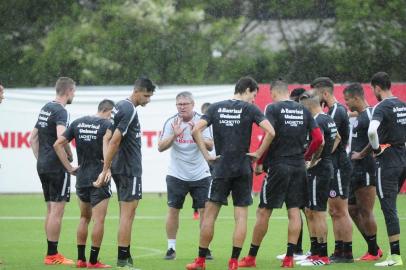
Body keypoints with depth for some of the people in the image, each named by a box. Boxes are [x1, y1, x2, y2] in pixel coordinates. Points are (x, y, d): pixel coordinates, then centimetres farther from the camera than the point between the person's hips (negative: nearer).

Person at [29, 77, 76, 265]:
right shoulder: (60, 111, -13)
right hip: (57, 166, -9)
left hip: (43, 165, 9)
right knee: (57, 210, -6)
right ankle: (53, 255, -6)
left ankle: (51, 253, 15)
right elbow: (61, 137, -29)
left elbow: (33, 138, 20)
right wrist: (70, 155, -14)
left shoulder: (45, 109, 15)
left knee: (51, 209, 13)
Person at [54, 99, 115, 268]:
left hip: (81, 178, 6)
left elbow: (58, 144, 4)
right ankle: (93, 261, -1)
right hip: (99, 178, -6)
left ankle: (80, 259, 16)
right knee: (99, 220, 0)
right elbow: (107, 140, -30)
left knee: (84, 218, 18)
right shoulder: (106, 124, -8)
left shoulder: (78, 123, 8)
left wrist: (69, 167, 6)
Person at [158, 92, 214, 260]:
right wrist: (174, 135, -24)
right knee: (173, 210, -3)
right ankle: (171, 248, 5)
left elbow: (210, 146, -11)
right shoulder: (171, 123, -3)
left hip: (200, 175, 0)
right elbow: (161, 147, -7)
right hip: (177, 175, 0)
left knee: (205, 211, -3)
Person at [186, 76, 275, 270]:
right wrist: (259, 153, -2)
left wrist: (206, 155, 0)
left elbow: (196, 130, -4)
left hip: (221, 167, 1)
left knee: (210, 214, 6)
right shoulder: (249, 109, -2)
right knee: (241, 216, 3)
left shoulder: (216, 108, 6)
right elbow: (270, 132, -13)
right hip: (243, 168, -1)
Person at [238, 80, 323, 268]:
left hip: (278, 166, -5)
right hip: (299, 167, 5)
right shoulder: (303, 110, 9)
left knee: (263, 212, 1)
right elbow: (318, 138, 5)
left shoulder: (273, 108, -6)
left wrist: (259, 161, -6)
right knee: (294, 211, 4)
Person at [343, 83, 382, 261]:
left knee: (365, 212, -5)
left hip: (365, 169, -11)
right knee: (352, 210, 13)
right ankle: (374, 248, 18)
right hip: (355, 170, 11)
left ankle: (373, 252, 3)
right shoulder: (358, 116, 17)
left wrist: (362, 154, -20)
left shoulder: (369, 115, -14)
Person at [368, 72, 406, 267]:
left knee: (389, 208, -5)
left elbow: (372, 131, -31)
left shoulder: (381, 108, -14)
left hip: (387, 161, -7)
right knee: (390, 207, 15)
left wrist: (376, 148, -15)